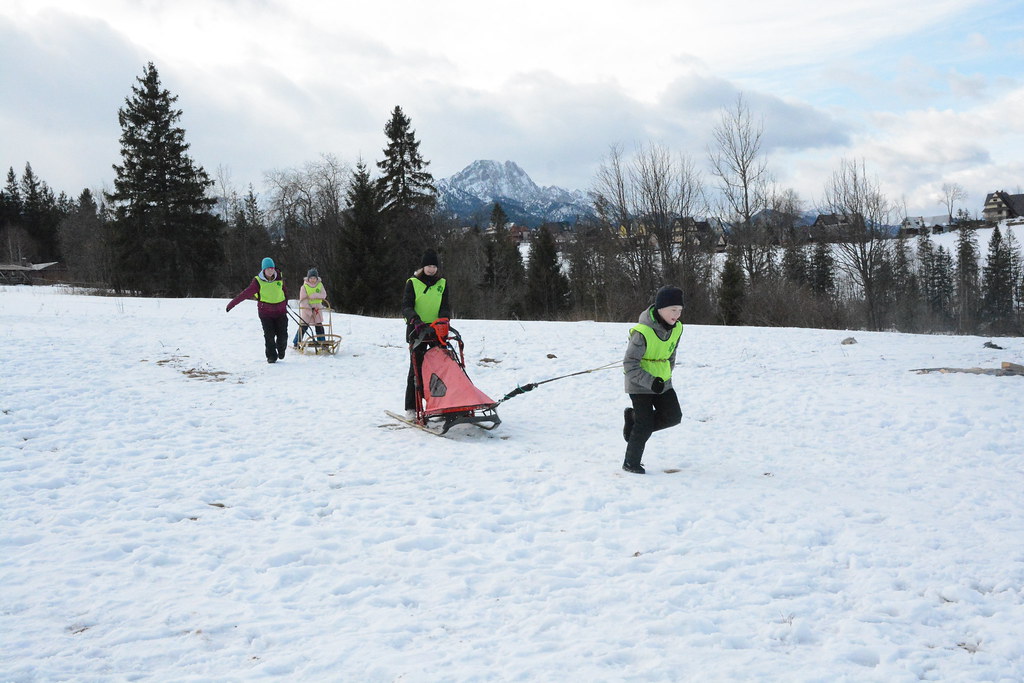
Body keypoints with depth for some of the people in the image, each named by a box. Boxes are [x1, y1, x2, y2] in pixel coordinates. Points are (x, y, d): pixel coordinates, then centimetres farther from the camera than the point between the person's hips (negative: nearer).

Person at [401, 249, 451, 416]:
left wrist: (443, 318, -16)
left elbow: (446, 306, 7)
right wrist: (415, 320, -26)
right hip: (417, 330, -3)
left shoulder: (442, 283, 11)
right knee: (416, 367, -3)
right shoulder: (413, 283, 2)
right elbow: (406, 306, -6)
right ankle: (411, 407, 1)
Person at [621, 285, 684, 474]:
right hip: (639, 385, -7)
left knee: (673, 416, -2)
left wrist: (666, 374, 13)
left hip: (662, 382, 7)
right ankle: (631, 463, 15)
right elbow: (629, 364, -24)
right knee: (645, 425, -5)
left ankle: (633, 418, 18)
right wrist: (650, 381, -31)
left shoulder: (676, 328, -4)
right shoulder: (642, 333, -26)